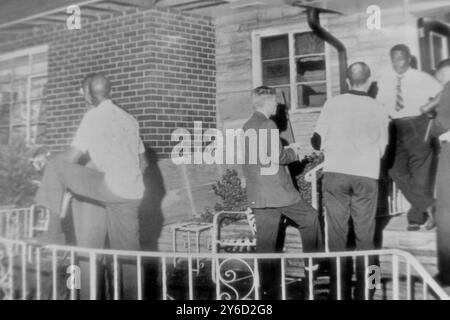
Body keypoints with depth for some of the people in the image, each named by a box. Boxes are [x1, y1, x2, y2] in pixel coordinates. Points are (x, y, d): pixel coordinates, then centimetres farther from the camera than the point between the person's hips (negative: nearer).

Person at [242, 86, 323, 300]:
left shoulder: (246, 127, 14)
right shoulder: (268, 125, -12)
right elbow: (277, 157, -19)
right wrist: (293, 153, 1)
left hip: (257, 195, 8)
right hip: (277, 191, -8)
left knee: (265, 244, 8)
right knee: (310, 218, 14)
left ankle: (268, 290, 11)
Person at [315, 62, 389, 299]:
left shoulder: (333, 104, -1)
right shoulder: (378, 110, 3)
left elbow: (319, 141, 1)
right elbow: (382, 149, 10)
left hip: (335, 173, 0)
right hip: (367, 175, 1)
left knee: (337, 235, 6)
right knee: (364, 236, 9)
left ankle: (340, 292, 8)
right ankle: (363, 291, 13)